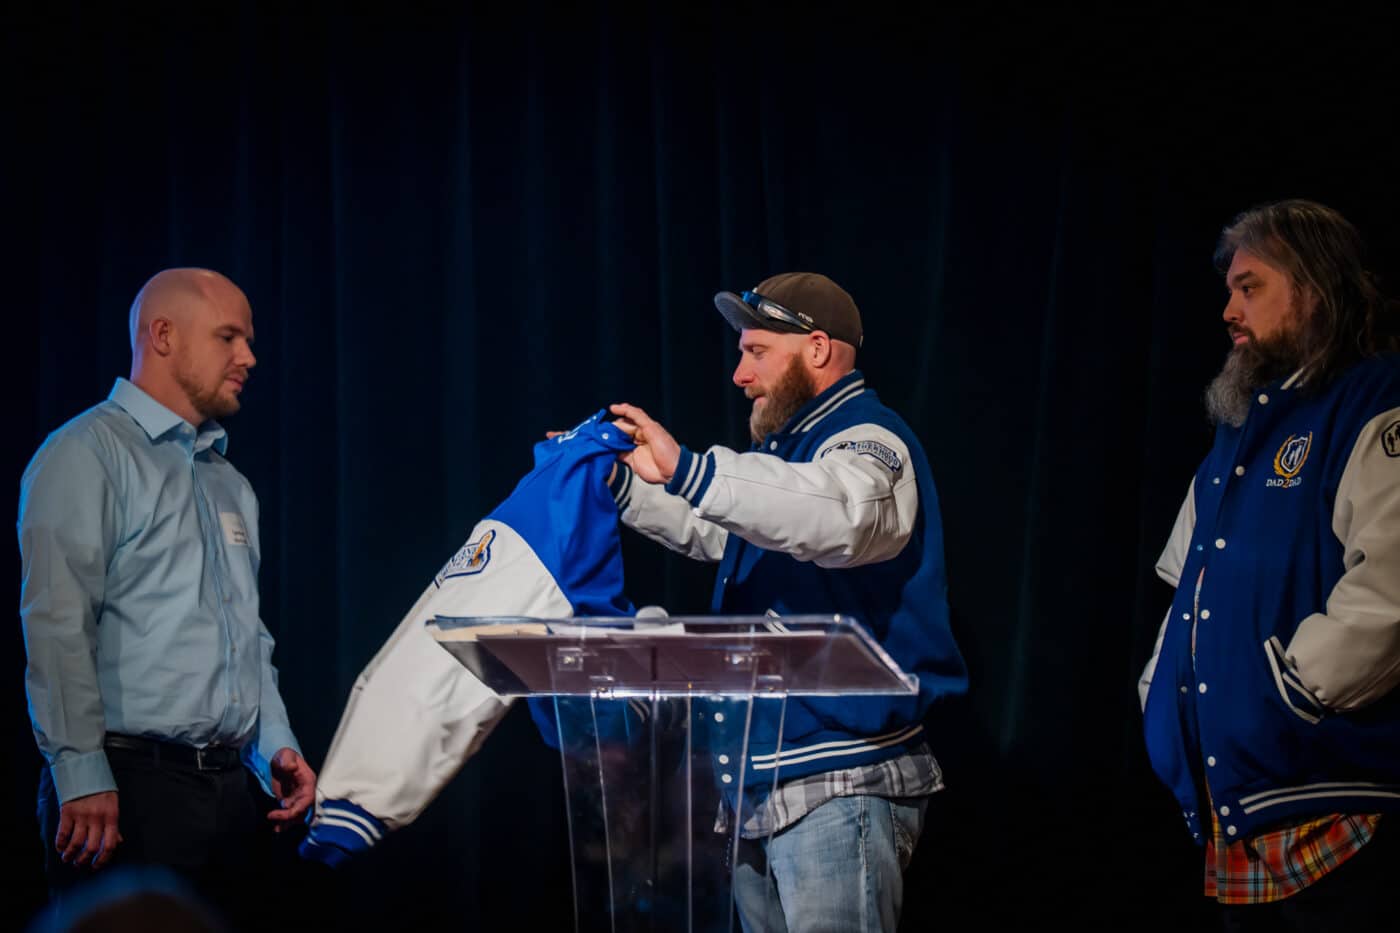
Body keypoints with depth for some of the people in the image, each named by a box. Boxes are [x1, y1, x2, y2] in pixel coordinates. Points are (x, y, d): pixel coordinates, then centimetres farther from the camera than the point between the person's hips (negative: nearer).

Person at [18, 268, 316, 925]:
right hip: (130, 783, -7)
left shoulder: (229, 483, 22)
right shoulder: (87, 456, -5)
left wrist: (276, 746, 12)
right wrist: (82, 777, -20)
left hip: (232, 789, 8)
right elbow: (57, 624, -14)